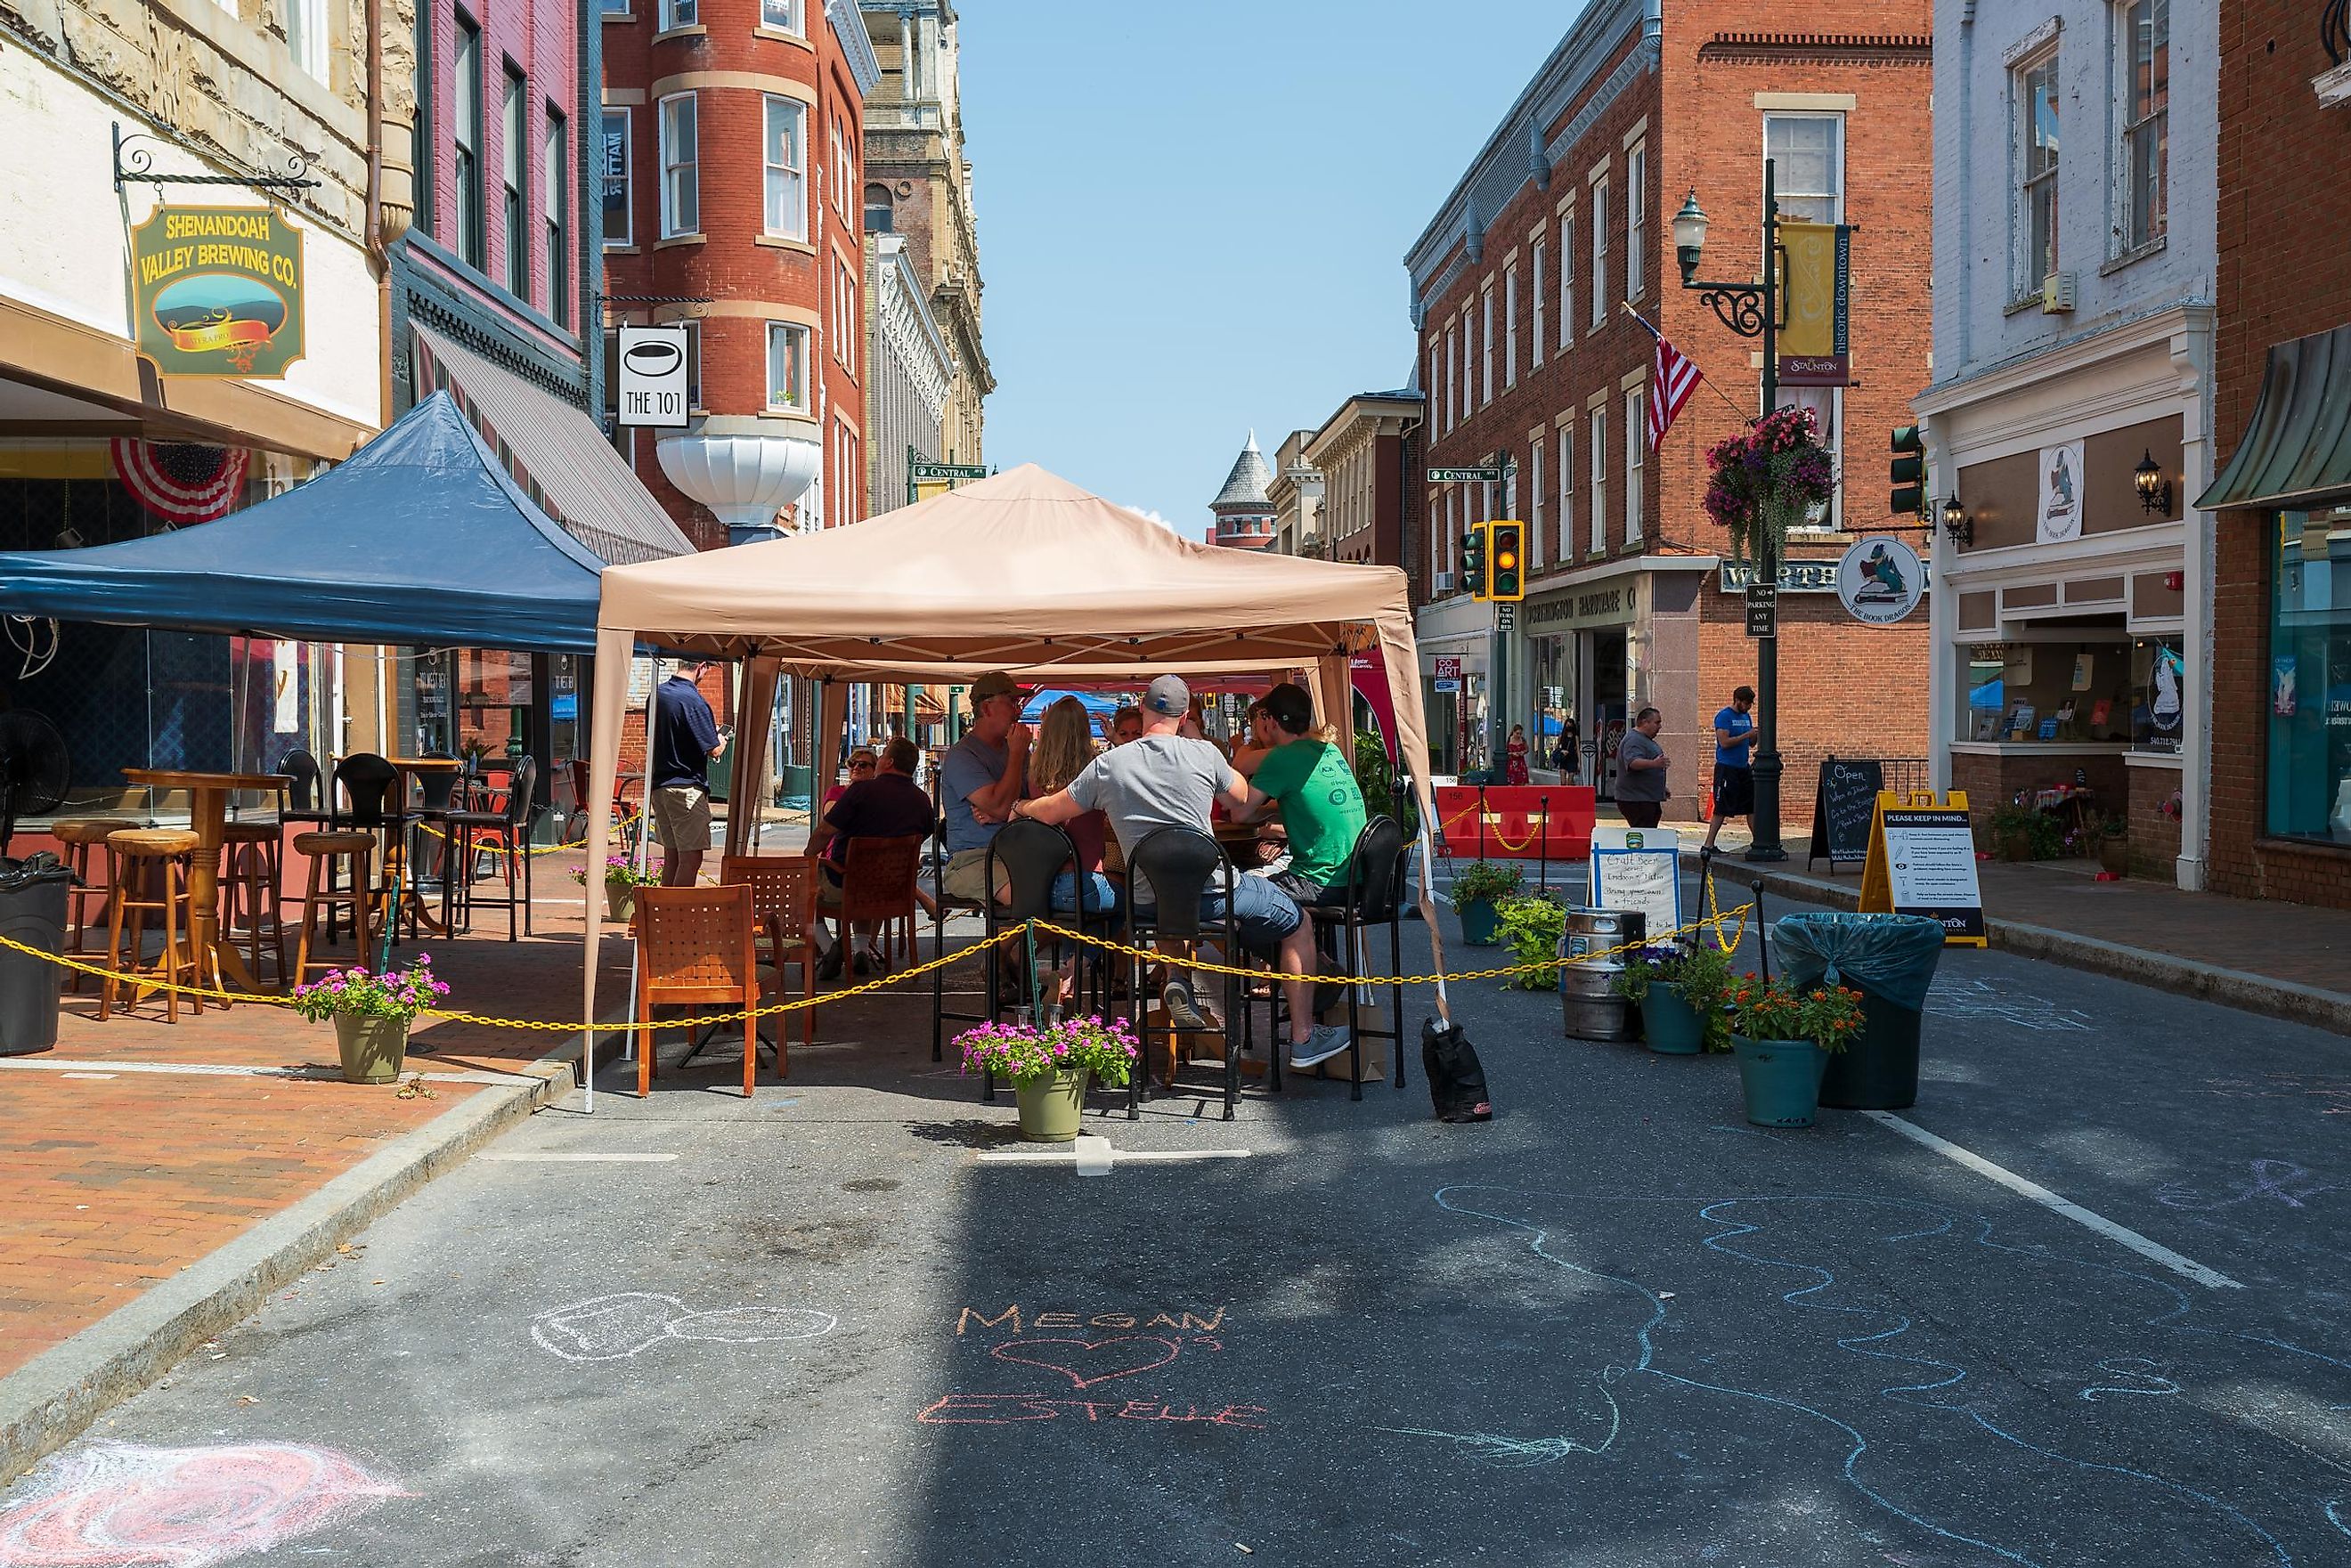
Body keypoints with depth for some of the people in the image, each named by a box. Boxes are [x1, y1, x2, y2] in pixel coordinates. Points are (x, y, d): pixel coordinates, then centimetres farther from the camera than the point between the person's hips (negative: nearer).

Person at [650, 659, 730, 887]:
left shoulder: (657, 693, 8)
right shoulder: (693, 701, -17)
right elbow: (713, 750, -15)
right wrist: (721, 739, 8)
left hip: (659, 784, 8)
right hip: (687, 787, -8)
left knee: (671, 856, 14)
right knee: (691, 859, -4)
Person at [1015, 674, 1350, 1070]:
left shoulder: (1107, 765, -2)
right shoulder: (1204, 754, -7)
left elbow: (1052, 811, 9)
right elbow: (1244, 802, 9)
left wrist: (1021, 806, 30)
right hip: (1211, 893, -3)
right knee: (1298, 924, 18)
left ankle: (1175, 979, 22)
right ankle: (1303, 1038, 18)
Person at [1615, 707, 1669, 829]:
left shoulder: (1645, 740, 21)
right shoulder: (1634, 740, -14)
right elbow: (1633, 762, -32)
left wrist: (1662, 789, 37)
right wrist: (1653, 763, -46)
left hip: (1649, 800, 11)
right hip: (1636, 801, -11)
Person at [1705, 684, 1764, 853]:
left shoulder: (1746, 717, 15)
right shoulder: (1724, 716, -9)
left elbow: (1752, 744, 19)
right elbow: (1724, 742, -19)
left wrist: (1757, 735, -2)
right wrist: (1747, 735, -18)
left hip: (1744, 768, 8)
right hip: (1727, 768, -8)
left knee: (1752, 807, 7)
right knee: (1721, 809, -8)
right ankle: (1708, 845, -5)